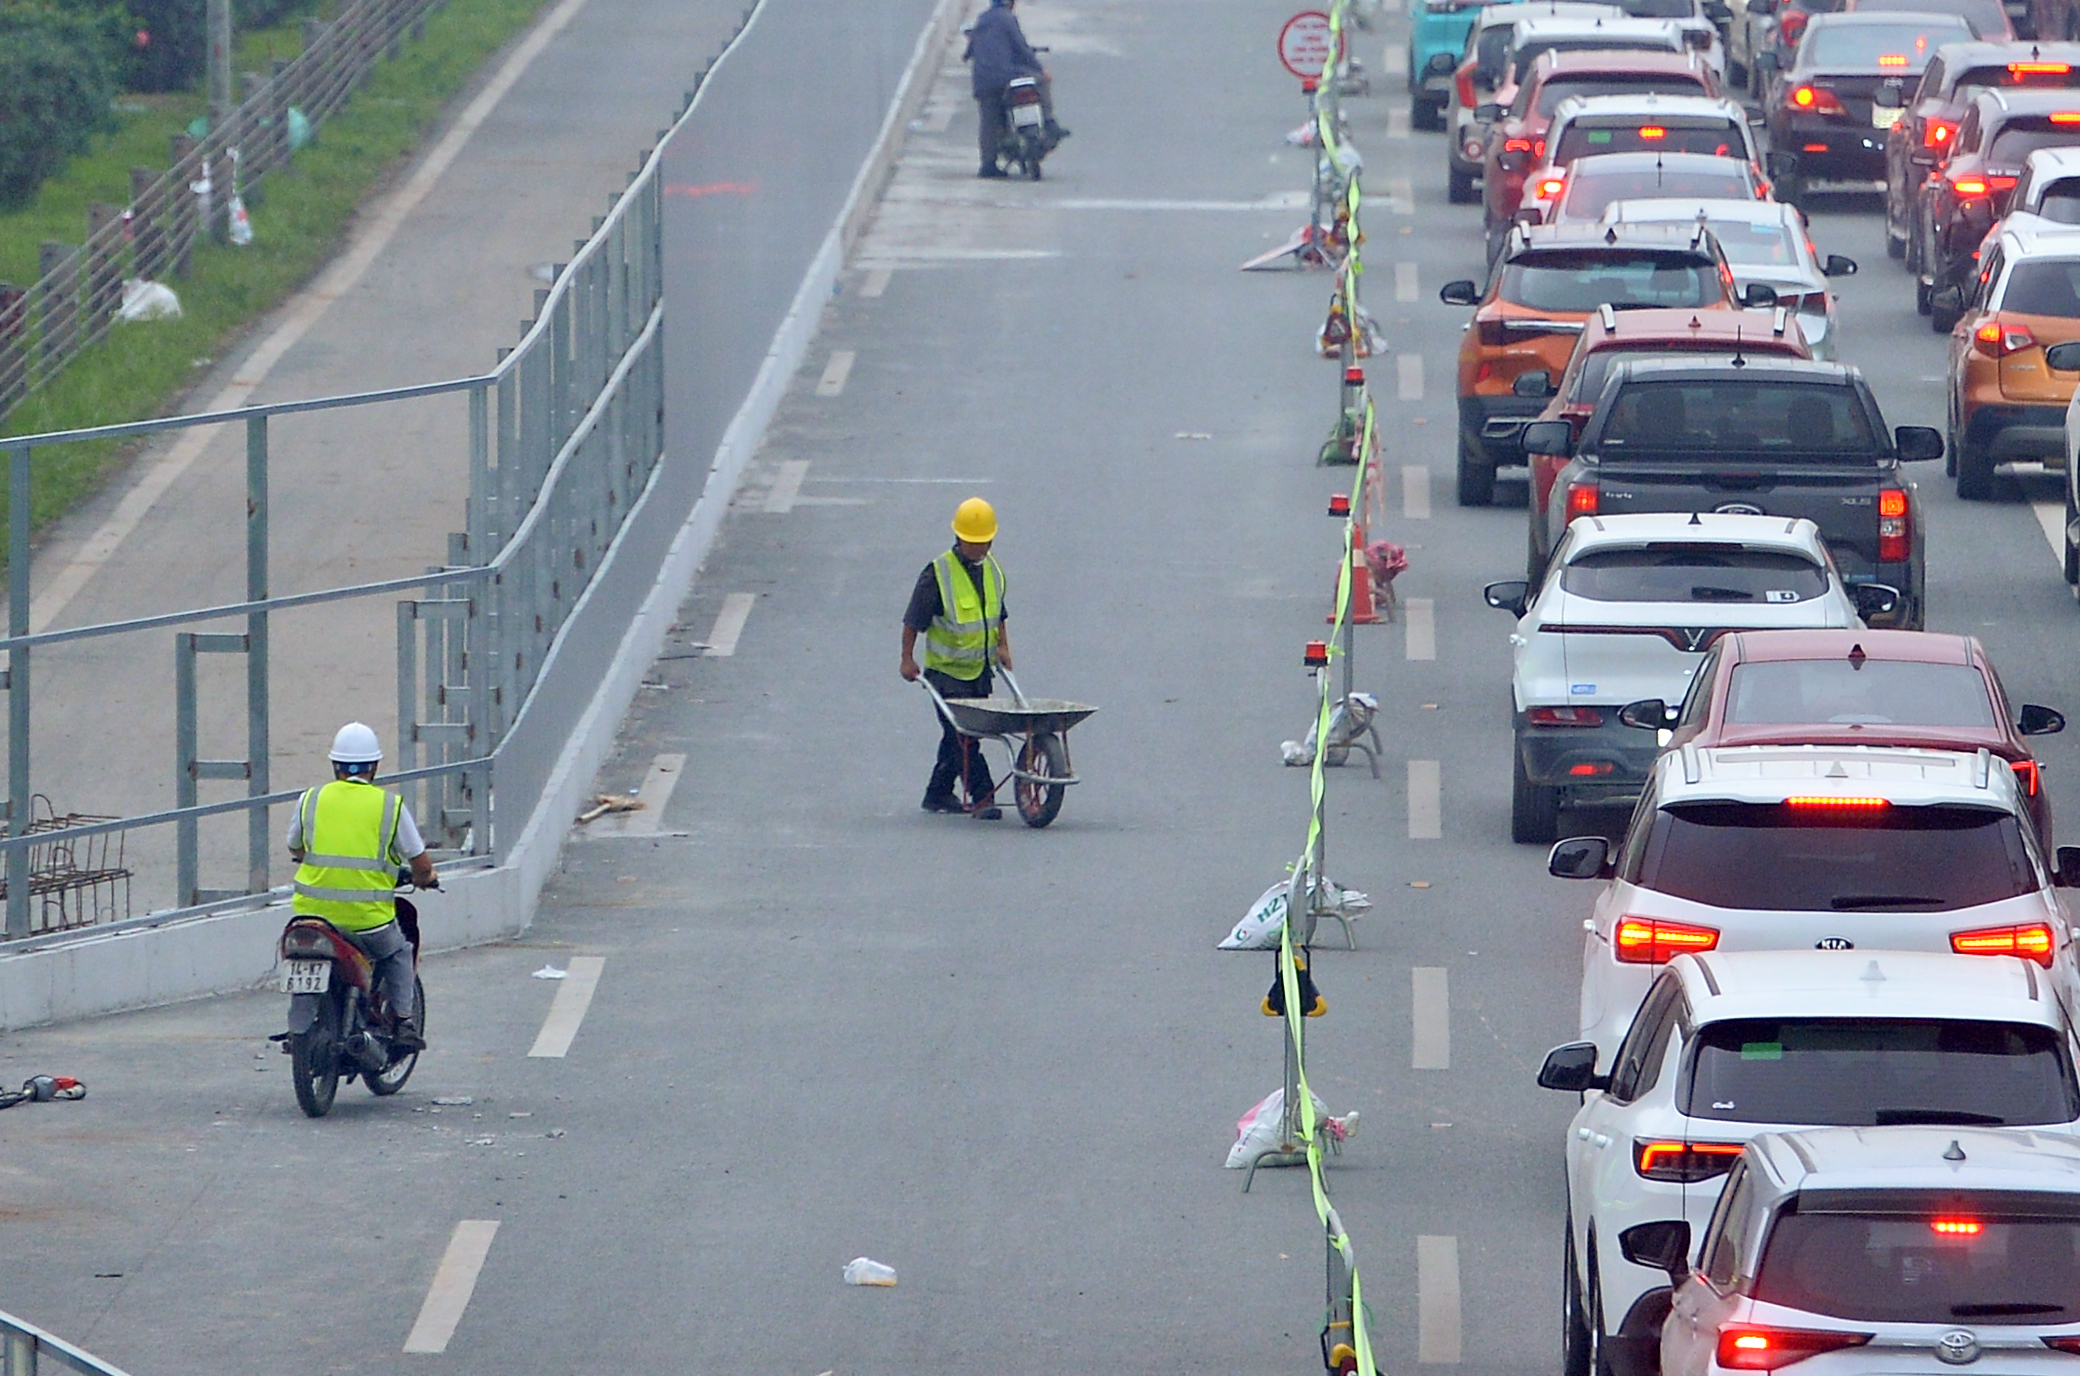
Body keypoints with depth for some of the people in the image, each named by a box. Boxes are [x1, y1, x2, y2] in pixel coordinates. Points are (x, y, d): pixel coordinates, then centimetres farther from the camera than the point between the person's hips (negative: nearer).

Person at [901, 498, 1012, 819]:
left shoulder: (992, 570, 5)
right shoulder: (938, 574, -15)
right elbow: (913, 620, -9)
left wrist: (1002, 646, 14)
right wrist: (908, 659, -8)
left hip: (980, 669, 6)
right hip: (946, 672, -6)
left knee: (958, 735, 12)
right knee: (962, 736, -10)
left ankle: (939, 793, 23)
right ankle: (981, 798, -12)